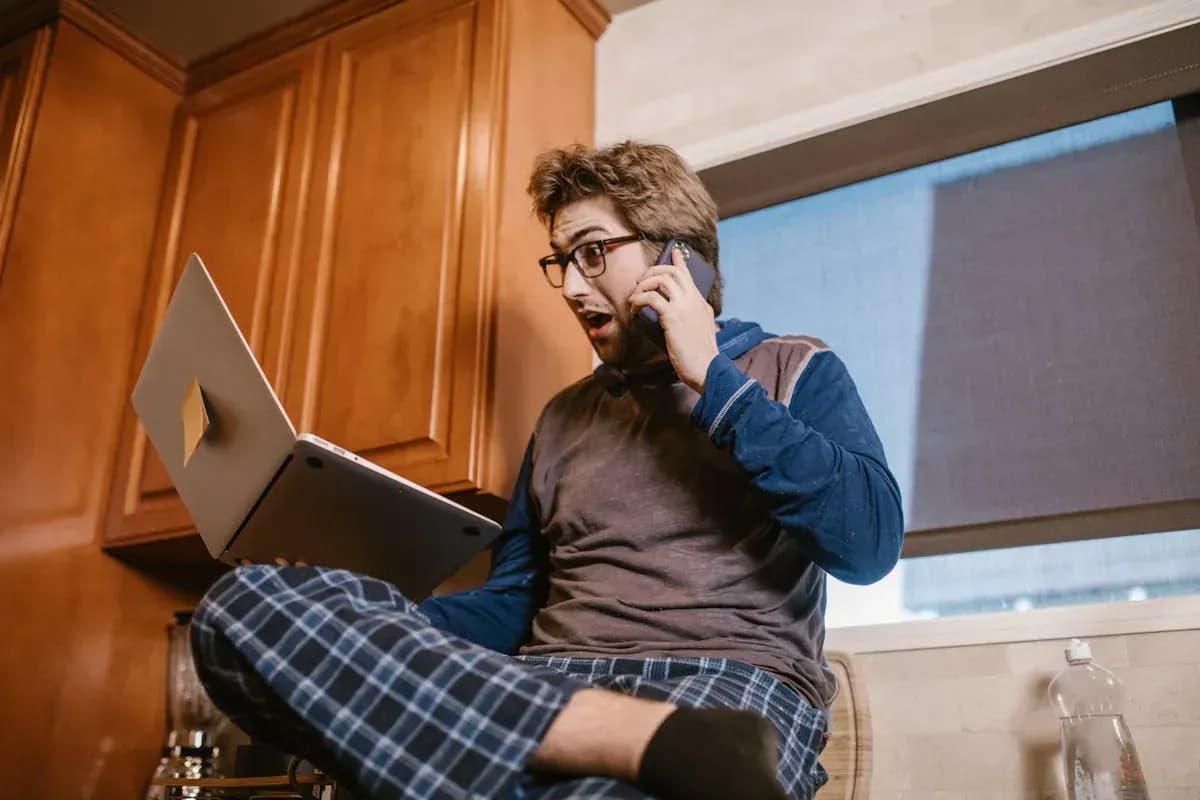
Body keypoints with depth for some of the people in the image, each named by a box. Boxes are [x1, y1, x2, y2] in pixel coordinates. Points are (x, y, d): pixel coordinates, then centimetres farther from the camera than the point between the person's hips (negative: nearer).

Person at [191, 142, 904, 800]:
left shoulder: (791, 371, 12)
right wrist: (366, 636, 4)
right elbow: (511, 608, 22)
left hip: (730, 685, -8)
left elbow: (870, 543, -6)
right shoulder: (564, 417, 26)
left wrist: (712, 380, -5)